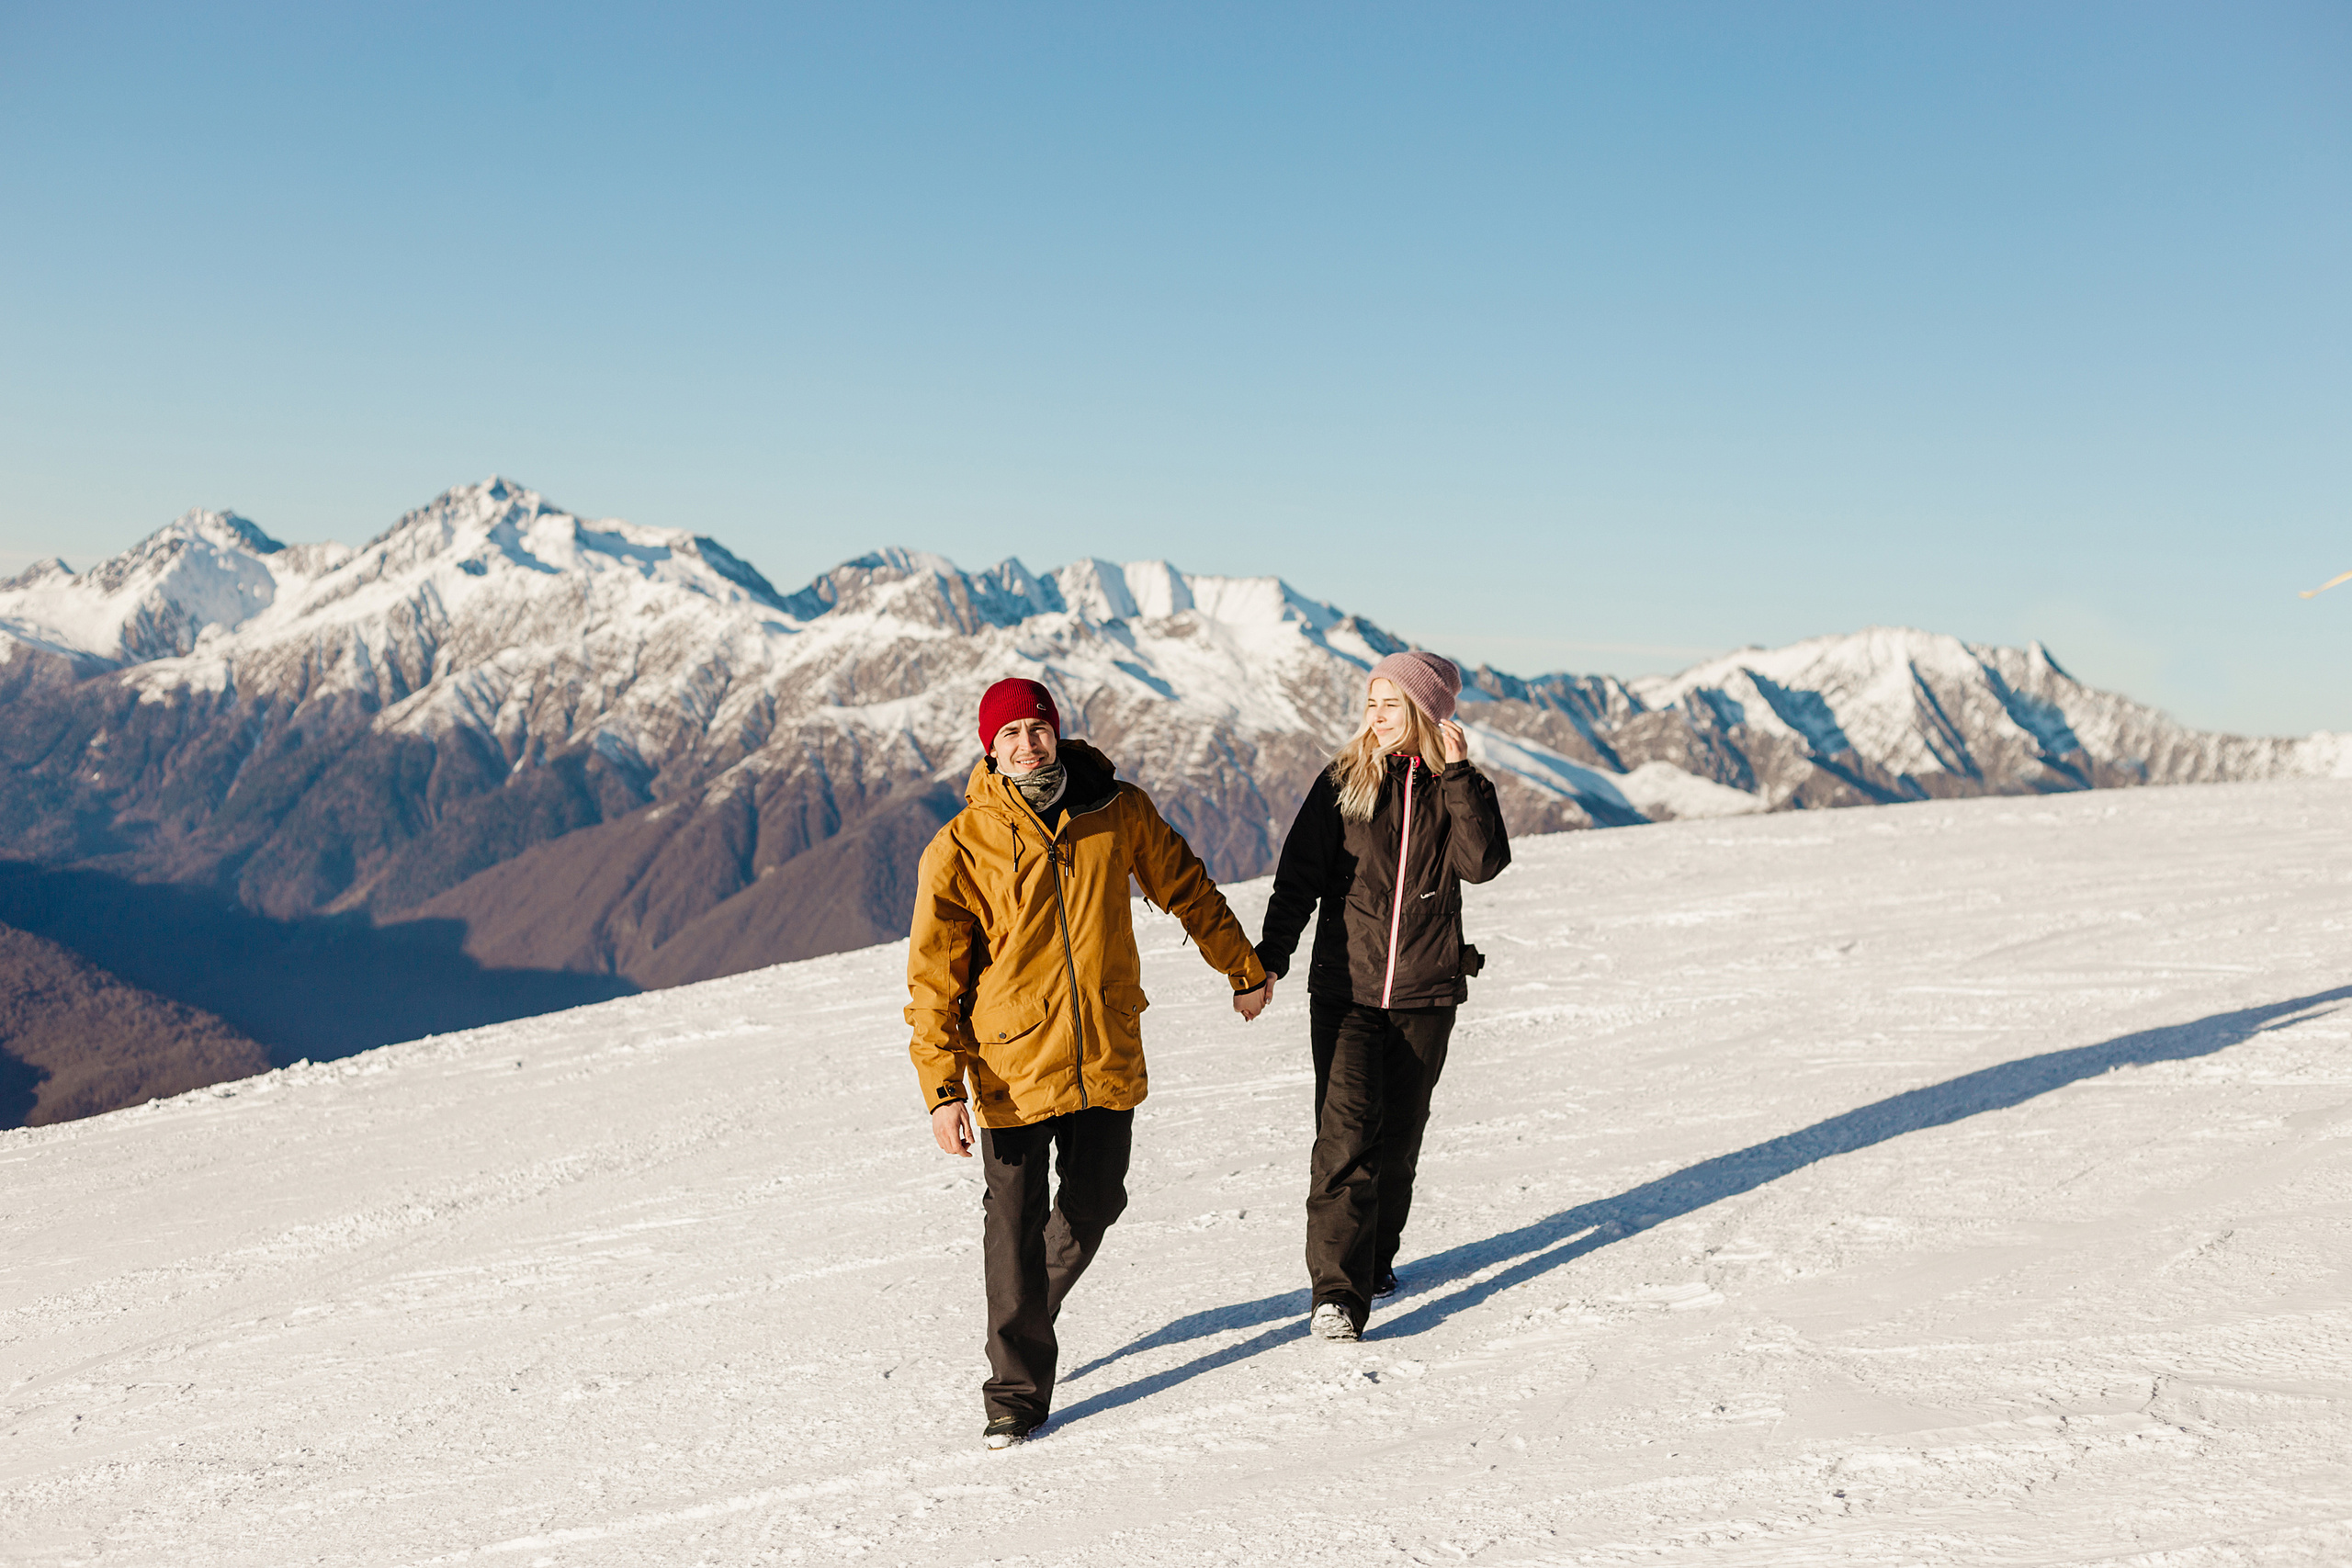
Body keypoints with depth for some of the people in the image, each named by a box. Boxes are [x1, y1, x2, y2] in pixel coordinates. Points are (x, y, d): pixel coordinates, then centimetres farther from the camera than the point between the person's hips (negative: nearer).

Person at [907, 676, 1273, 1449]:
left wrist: (1244, 970, 24)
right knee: (1016, 1226, 0)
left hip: (1108, 1058, 3)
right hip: (1013, 1068, -3)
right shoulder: (960, 848, -10)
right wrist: (942, 1088, -15)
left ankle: (1028, 1316, 43)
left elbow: (1187, 888, 14)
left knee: (1094, 1205, 16)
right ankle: (1017, 1391, 14)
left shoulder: (1118, 812, -2)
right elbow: (933, 979, -8)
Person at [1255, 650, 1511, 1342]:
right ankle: (1337, 1290, -12)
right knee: (1346, 1134, -12)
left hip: (1426, 995, 2)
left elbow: (1483, 863, -14)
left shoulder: (1454, 789, 3)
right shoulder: (1343, 781, 1)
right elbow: (1300, 875, 1)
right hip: (1346, 988, -2)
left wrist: (1459, 774, -16)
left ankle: (1376, 1258, 31)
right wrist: (1270, 956, -7)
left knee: (1399, 1137, 11)